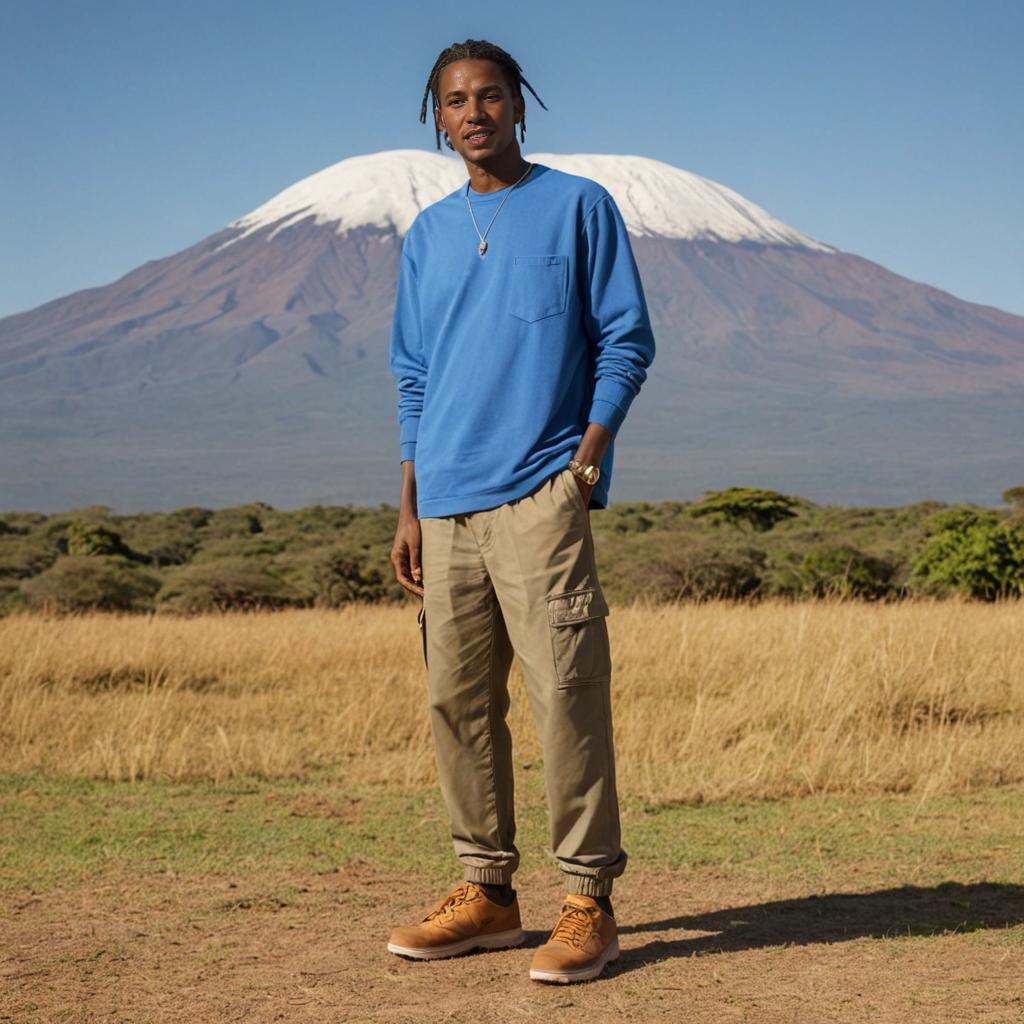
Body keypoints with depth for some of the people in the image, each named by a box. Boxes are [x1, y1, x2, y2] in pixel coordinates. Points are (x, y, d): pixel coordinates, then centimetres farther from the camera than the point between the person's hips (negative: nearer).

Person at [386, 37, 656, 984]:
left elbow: (626, 341, 2)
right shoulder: (427, 236, 19)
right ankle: (486, 891, 16)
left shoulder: (578, 207, 5)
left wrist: (591, 451, -11)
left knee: (566, 693, -10)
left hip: (540, 492, -5)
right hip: (447, 505, 5)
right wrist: (410, 506, 14)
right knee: (457, 700, 6)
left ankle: (589, 901, -4)